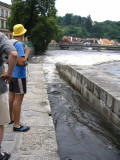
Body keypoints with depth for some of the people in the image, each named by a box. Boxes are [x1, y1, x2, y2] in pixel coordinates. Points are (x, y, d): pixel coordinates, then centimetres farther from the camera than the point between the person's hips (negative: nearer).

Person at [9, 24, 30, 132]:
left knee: (11, 96, 18)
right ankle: (17, 125, 2)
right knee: (18, 99, -4)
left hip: (12, 74, 9)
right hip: (19, 75, -9)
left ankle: (11, 118, 33)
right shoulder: (19, 44, -18)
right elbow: (21, 62, -25)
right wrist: (26, 52, -13)